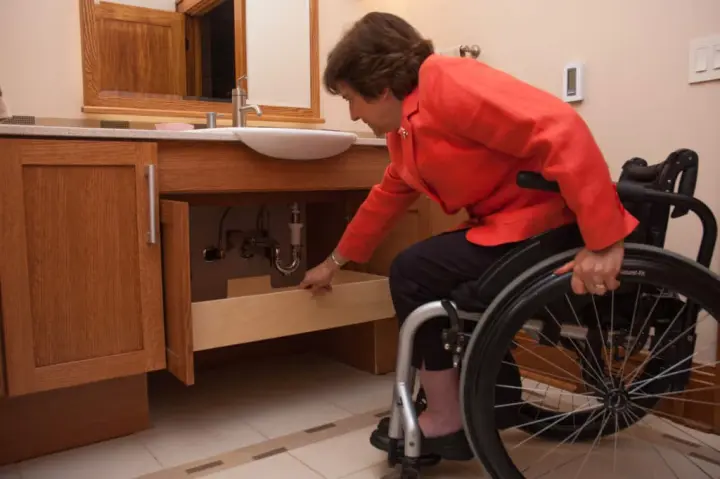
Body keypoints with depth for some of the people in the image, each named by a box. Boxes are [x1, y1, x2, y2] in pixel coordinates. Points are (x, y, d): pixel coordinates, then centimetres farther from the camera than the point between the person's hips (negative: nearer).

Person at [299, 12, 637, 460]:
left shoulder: (448, 84, -19)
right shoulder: (404, 126, 12)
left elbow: (560, 129, -28)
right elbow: (387, 196, 23)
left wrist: (603, 241, -31)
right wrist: (334, 262, 28)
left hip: (549, 221, -10)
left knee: (413, 274, -11)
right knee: (432, 282, 18)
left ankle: (446, 423, 5)